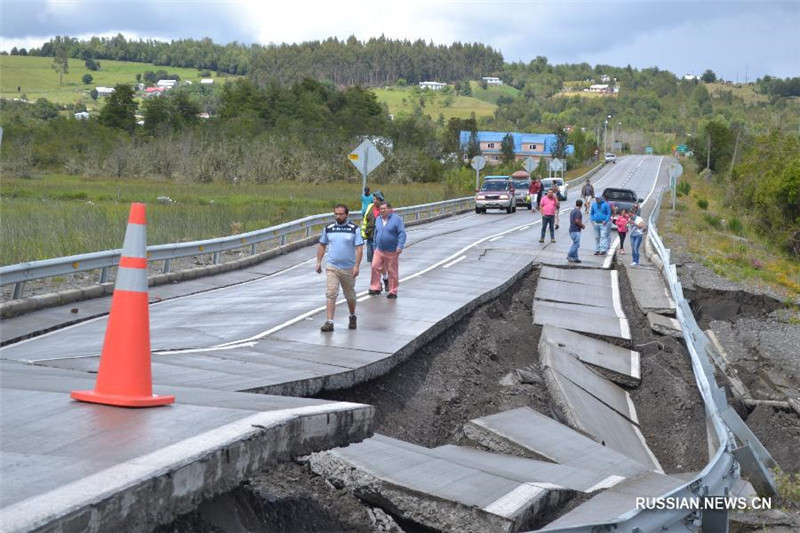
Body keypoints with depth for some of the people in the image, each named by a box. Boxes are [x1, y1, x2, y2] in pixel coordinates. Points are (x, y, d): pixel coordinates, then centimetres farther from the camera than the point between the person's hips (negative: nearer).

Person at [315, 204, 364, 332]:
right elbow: (322, 246, 14)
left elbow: (359, 248, -8)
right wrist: (318, 262, 7)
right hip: (332, 268, 1)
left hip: (349, 269, -1)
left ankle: (352, 317, 37)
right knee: (330, 294, -11)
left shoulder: (354, 229, -5)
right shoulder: (328, 228, 4)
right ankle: (329, 322, -13)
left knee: (350, 296, 14)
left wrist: (356, 266, -16)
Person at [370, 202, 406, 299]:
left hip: (392, 252, -5)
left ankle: (393, 292, 11)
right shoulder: (378, 219, 11)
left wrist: (400, 246, -21)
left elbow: (402, 233, -11)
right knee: (375, 267, -6)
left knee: (393, 272, 2)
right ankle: (375, 288, 4)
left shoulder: (396, 219, -7)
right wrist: (375, 246, 22)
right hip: (379, 251, 5)